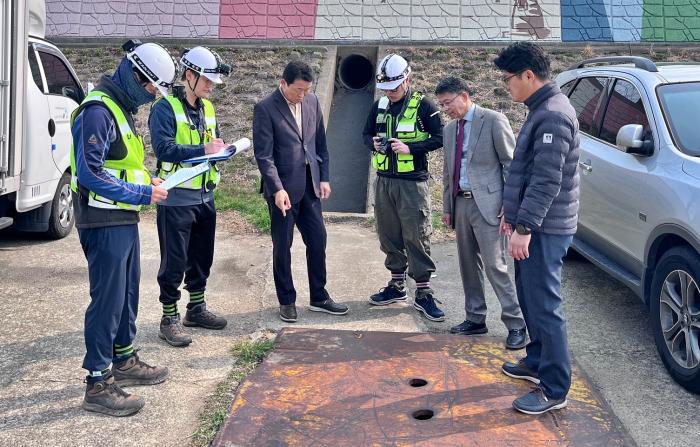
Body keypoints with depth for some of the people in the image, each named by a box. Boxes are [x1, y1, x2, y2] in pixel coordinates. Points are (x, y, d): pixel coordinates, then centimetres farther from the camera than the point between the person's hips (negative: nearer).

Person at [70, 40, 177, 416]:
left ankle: (124, 361, 33)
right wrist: (142, 193, -20)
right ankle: (98, 384, 5)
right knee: (107, 299, -5)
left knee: (127, 292, 18)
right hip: (104, 222, -10)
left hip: (124, 219, 10)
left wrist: (147, 182, 7)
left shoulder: (121, 108, 13)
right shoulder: (98, 110, -18)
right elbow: (89, 173, -24)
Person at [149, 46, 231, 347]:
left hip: (205, 196, 8)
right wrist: (202, 149, -25)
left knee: (202, 257, 17)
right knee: (174, 261, 0)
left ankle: (197, 309, 33)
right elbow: (164, 148, -21)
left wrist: (220, 149, -2)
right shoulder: (166, 108, -11)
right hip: (177, 198, -8)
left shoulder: (207, 108, 13)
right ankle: (169, 319, 11)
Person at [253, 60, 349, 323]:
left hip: (309, 185, 5)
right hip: (283, 187, -5)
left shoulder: (312, 101, 5)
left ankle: (319, 297, 23)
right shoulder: (265, 109, -12)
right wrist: (277, 189, -21)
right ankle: (286, 301, 20)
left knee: (317, 240, 9)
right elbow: (264, 155, -15)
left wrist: (324, 178, 7)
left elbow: (320, 142, 11)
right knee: (282, 246, 6)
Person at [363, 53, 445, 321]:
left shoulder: (423, 105, -6)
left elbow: (438, 138, -8)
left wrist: (410, 147, -19)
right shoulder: (380, 106, 10)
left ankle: (423, 293, 4)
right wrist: (373, 144, -4)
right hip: (384, 180, 6)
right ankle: (397, 285, 25)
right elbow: (367, 133, 19)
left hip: (412, 182, -5)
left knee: (416, 236, -4)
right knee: (389, 235, 11)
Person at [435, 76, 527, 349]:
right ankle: (475, 320, 22)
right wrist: (447, 207, 18)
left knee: (495, 265, -9)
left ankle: (516, 325, 0)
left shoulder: (493, 121, -6)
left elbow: (511, 163, -8)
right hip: (461, 203, 7)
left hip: (486, 204, -7)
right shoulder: (450, 129, 15)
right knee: (469, 265, 11)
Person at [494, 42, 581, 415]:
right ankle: (536, 362, 34)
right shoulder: (541, 110, 14)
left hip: (545, 229, -10)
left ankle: (554, 389, 4)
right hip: (533, 225, 10)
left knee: (544, 305, -5)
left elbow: (547, 180, -24)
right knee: (530, 298, 19)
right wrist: (512, 211, 23)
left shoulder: (553, 115, -18)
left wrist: (525, 227, -25)